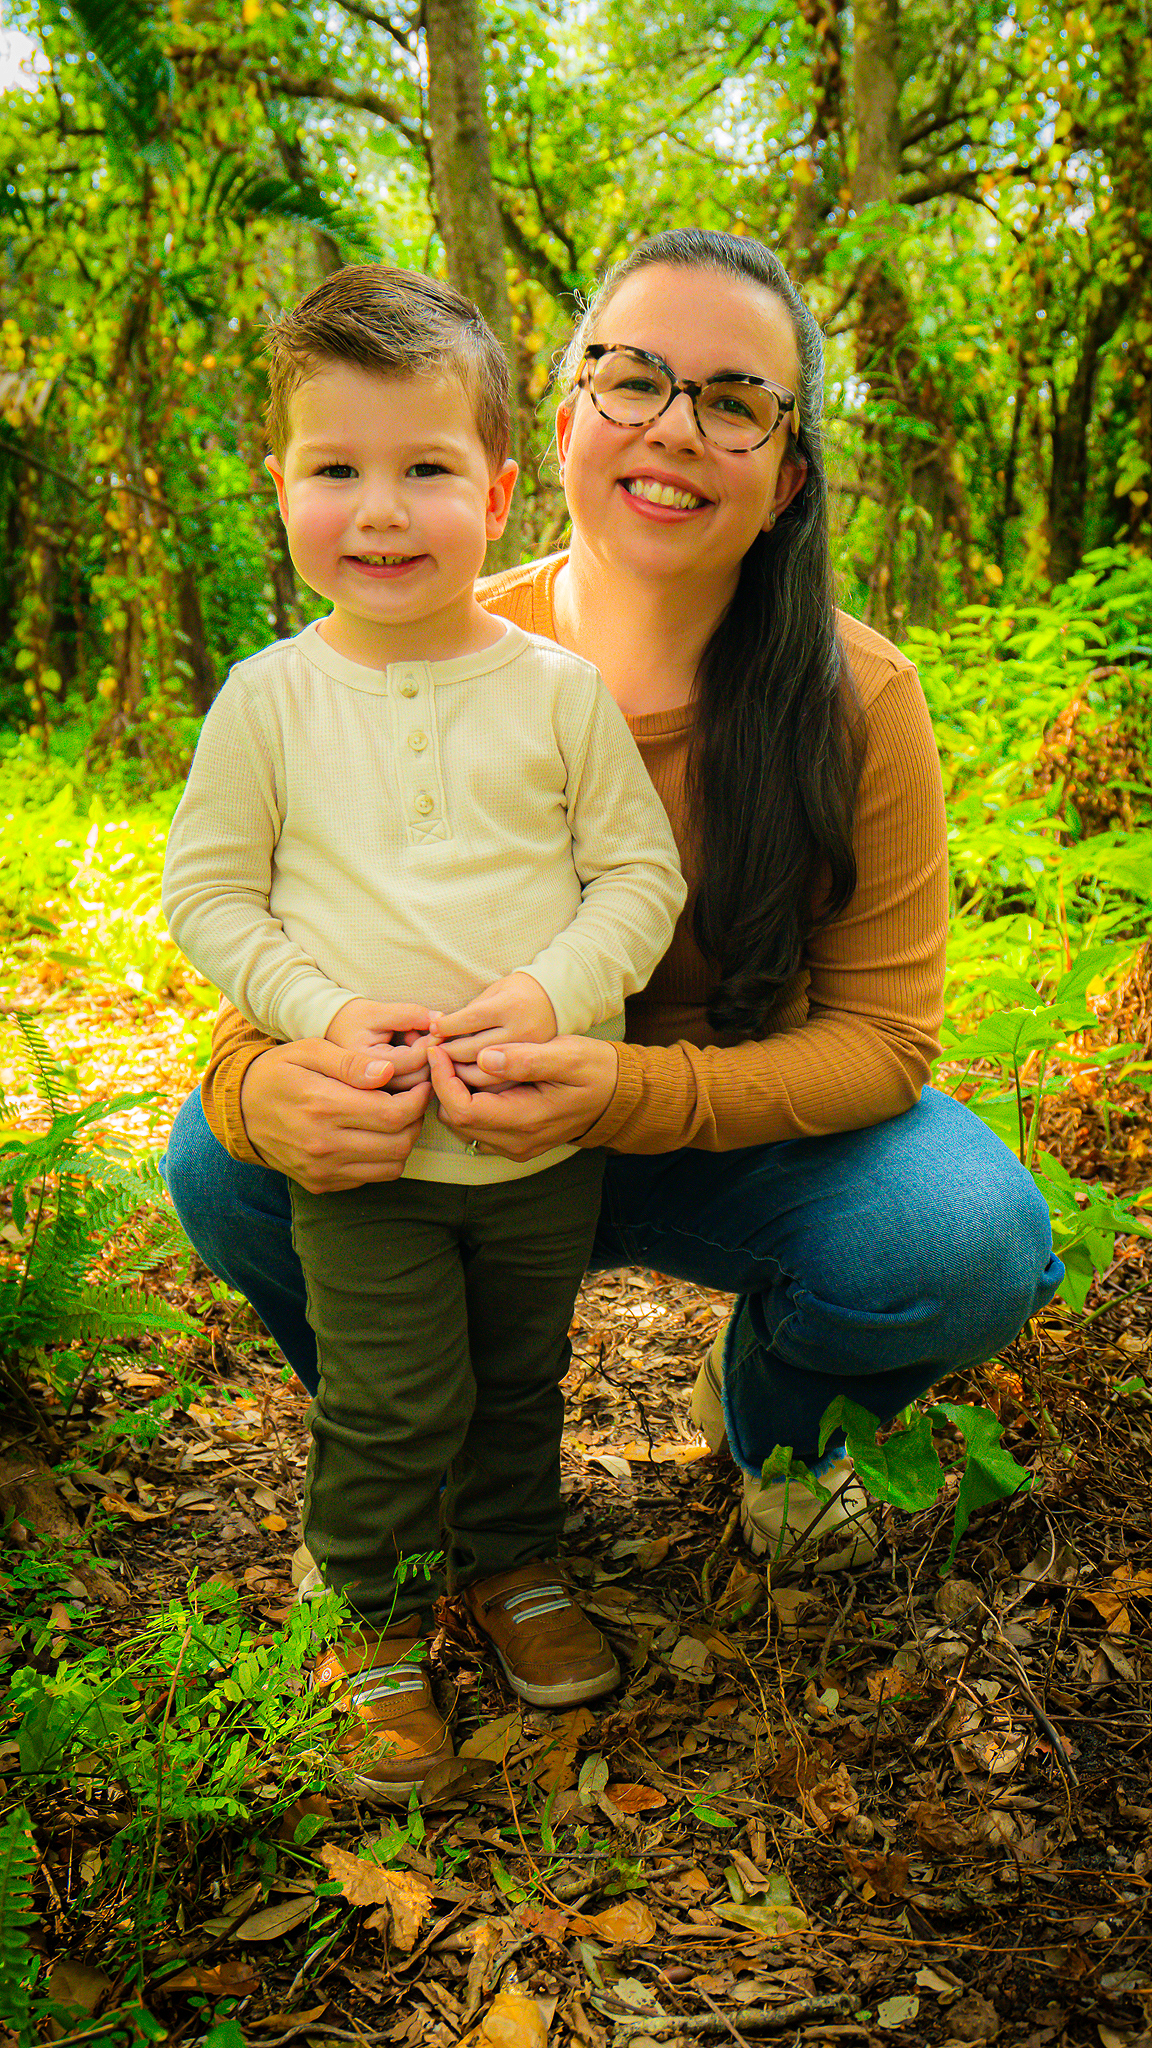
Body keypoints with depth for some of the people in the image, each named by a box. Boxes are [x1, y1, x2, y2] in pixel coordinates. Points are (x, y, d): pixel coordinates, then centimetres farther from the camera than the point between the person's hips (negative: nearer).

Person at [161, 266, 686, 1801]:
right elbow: (208, 891, -1)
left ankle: (511, 1563, 44)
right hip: (361, 1140, -1)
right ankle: (381, 1619, 30)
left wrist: (556, 994, -20)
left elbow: (642, 870, -2)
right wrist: (323, 1012, -16)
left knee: (520, 1375, 20)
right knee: (388, 1402, 6)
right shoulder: (272, 697, -6)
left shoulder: (559, 687, -6)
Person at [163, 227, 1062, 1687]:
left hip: (755, 1138, 0)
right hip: (470, 1144, 1)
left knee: (972, 1245, -30)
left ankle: (770, 1413, 8)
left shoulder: (856, 698, -17)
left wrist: (632, 1096, -36)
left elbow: (882, 1033, -17)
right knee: (222, 1167, -23)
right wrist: (269, 1092, -40)